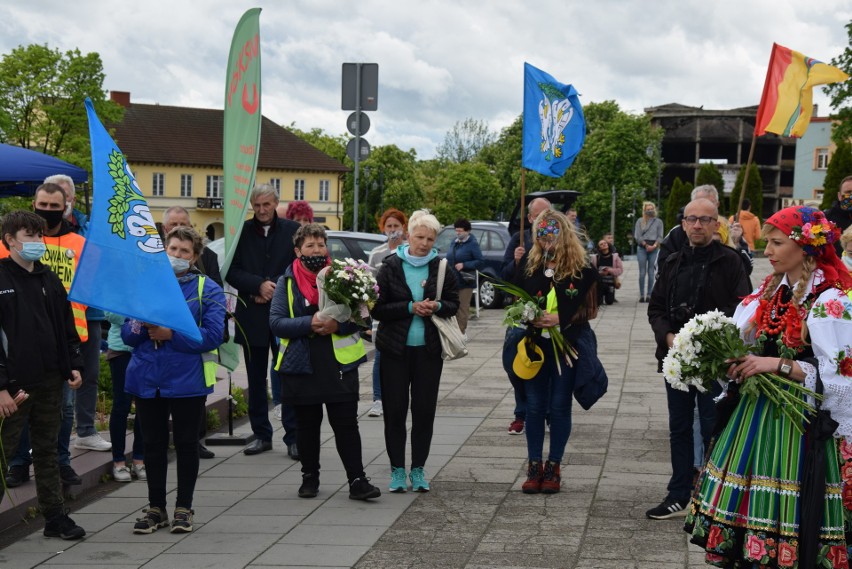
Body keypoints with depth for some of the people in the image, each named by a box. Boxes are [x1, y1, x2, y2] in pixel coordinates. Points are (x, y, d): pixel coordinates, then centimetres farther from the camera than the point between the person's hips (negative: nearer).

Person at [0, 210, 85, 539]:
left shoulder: (49, 280, 13)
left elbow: (67, 326, 19)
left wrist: (73, 365, 6)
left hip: (50, 382, 6)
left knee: (47, 451, 13)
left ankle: (55, 517, 20)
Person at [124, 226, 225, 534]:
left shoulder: (207, 289, 0)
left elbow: (212, 335, -12)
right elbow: (126, 333, 7)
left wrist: (171, 334, -17)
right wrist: (141, 325, -15)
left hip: (187, 380, -3)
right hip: (147, 379, 3)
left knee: (186, 444, 6)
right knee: (153, 444, 10)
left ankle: (184, 508, 17)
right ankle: (156, 508, 20)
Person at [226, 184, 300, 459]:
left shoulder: (292, 230, 1)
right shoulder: (242, 231, 4)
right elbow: (231, 271, 0)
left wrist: (273, 289, -10)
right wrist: (259, 285, -14)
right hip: (252, 316, 2)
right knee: (256, 380, 9)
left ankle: (293, 436, 3)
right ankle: (261, 434, 17)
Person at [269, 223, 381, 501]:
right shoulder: (287, 282, 2)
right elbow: (276, 322, -6)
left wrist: (338, 325, -18)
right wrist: (310, 323, -19)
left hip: (340, 363, 0)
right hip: (301, 365, 0)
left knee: (346, 424, -1)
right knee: (306, 424, 10)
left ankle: (357, 480, 0)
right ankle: (309, 477, 23)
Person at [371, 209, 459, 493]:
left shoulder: (441, 268, 3)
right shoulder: (391, 266, -3)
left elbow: (454, 304, 8)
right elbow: (377, 308, -6)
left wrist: (437, 307, -12)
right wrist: (410, 308, -16)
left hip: (428, 350, 2)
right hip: (395, 350, -1)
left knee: (425, 410, 4)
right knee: (395, 411, 1)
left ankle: (418, 469, 14)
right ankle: (397, 469, 11)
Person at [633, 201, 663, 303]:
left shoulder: (658, 221, 9)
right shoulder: (640, 221, 7)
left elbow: (660, 236, 5)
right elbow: (637, 236, 3)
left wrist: (654, 245, -10)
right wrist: (646, 245, -7)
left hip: (654, 248, 0)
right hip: (642, 247, 0)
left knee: (651, 272, -2)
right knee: (642, 272, -4)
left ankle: (649, 295, 0)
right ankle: (642, 295, -3)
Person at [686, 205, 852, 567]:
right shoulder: (770, 291, 11)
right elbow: (744, 342, 20)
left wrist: (778, 364, -19)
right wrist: (731, 360, -2)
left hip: (798, 424, -7)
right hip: (756, 412, 7)